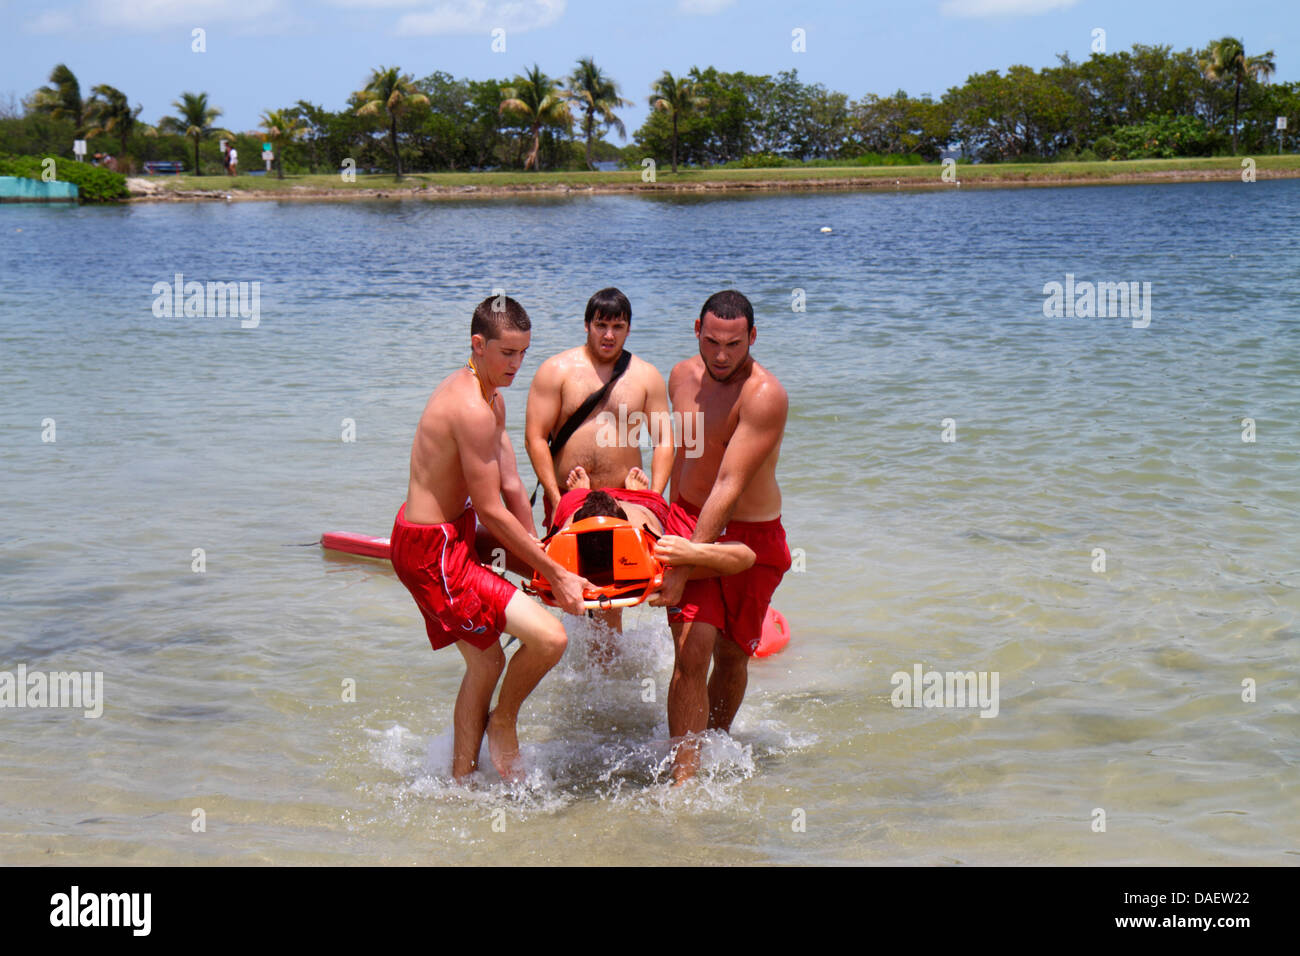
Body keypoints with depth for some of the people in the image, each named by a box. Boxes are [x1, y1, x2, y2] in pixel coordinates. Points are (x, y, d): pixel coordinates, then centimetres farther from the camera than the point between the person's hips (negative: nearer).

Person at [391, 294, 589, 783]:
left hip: (443, 537, 11)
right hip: (433, 553, -11)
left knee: (486, 662, 22)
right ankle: (503, 724, 9)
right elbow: (491, 510, -21)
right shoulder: (472, 409, -23)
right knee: (549, 637, -18)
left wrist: (537, 554, 13)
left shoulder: (490, 399, 10)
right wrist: (556, 574, -15)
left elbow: (512, 488, 14)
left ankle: (460, 779, 34)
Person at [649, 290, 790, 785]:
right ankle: (684, 776, -12)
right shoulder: (682, 376, -1)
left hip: (750, 535, -3)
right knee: (692, 652, -13)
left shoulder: (765, 395, -22)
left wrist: (684, 567, -31)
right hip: (689, 521, 3)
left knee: (732, 654, 11)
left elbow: (729, 487, -27)